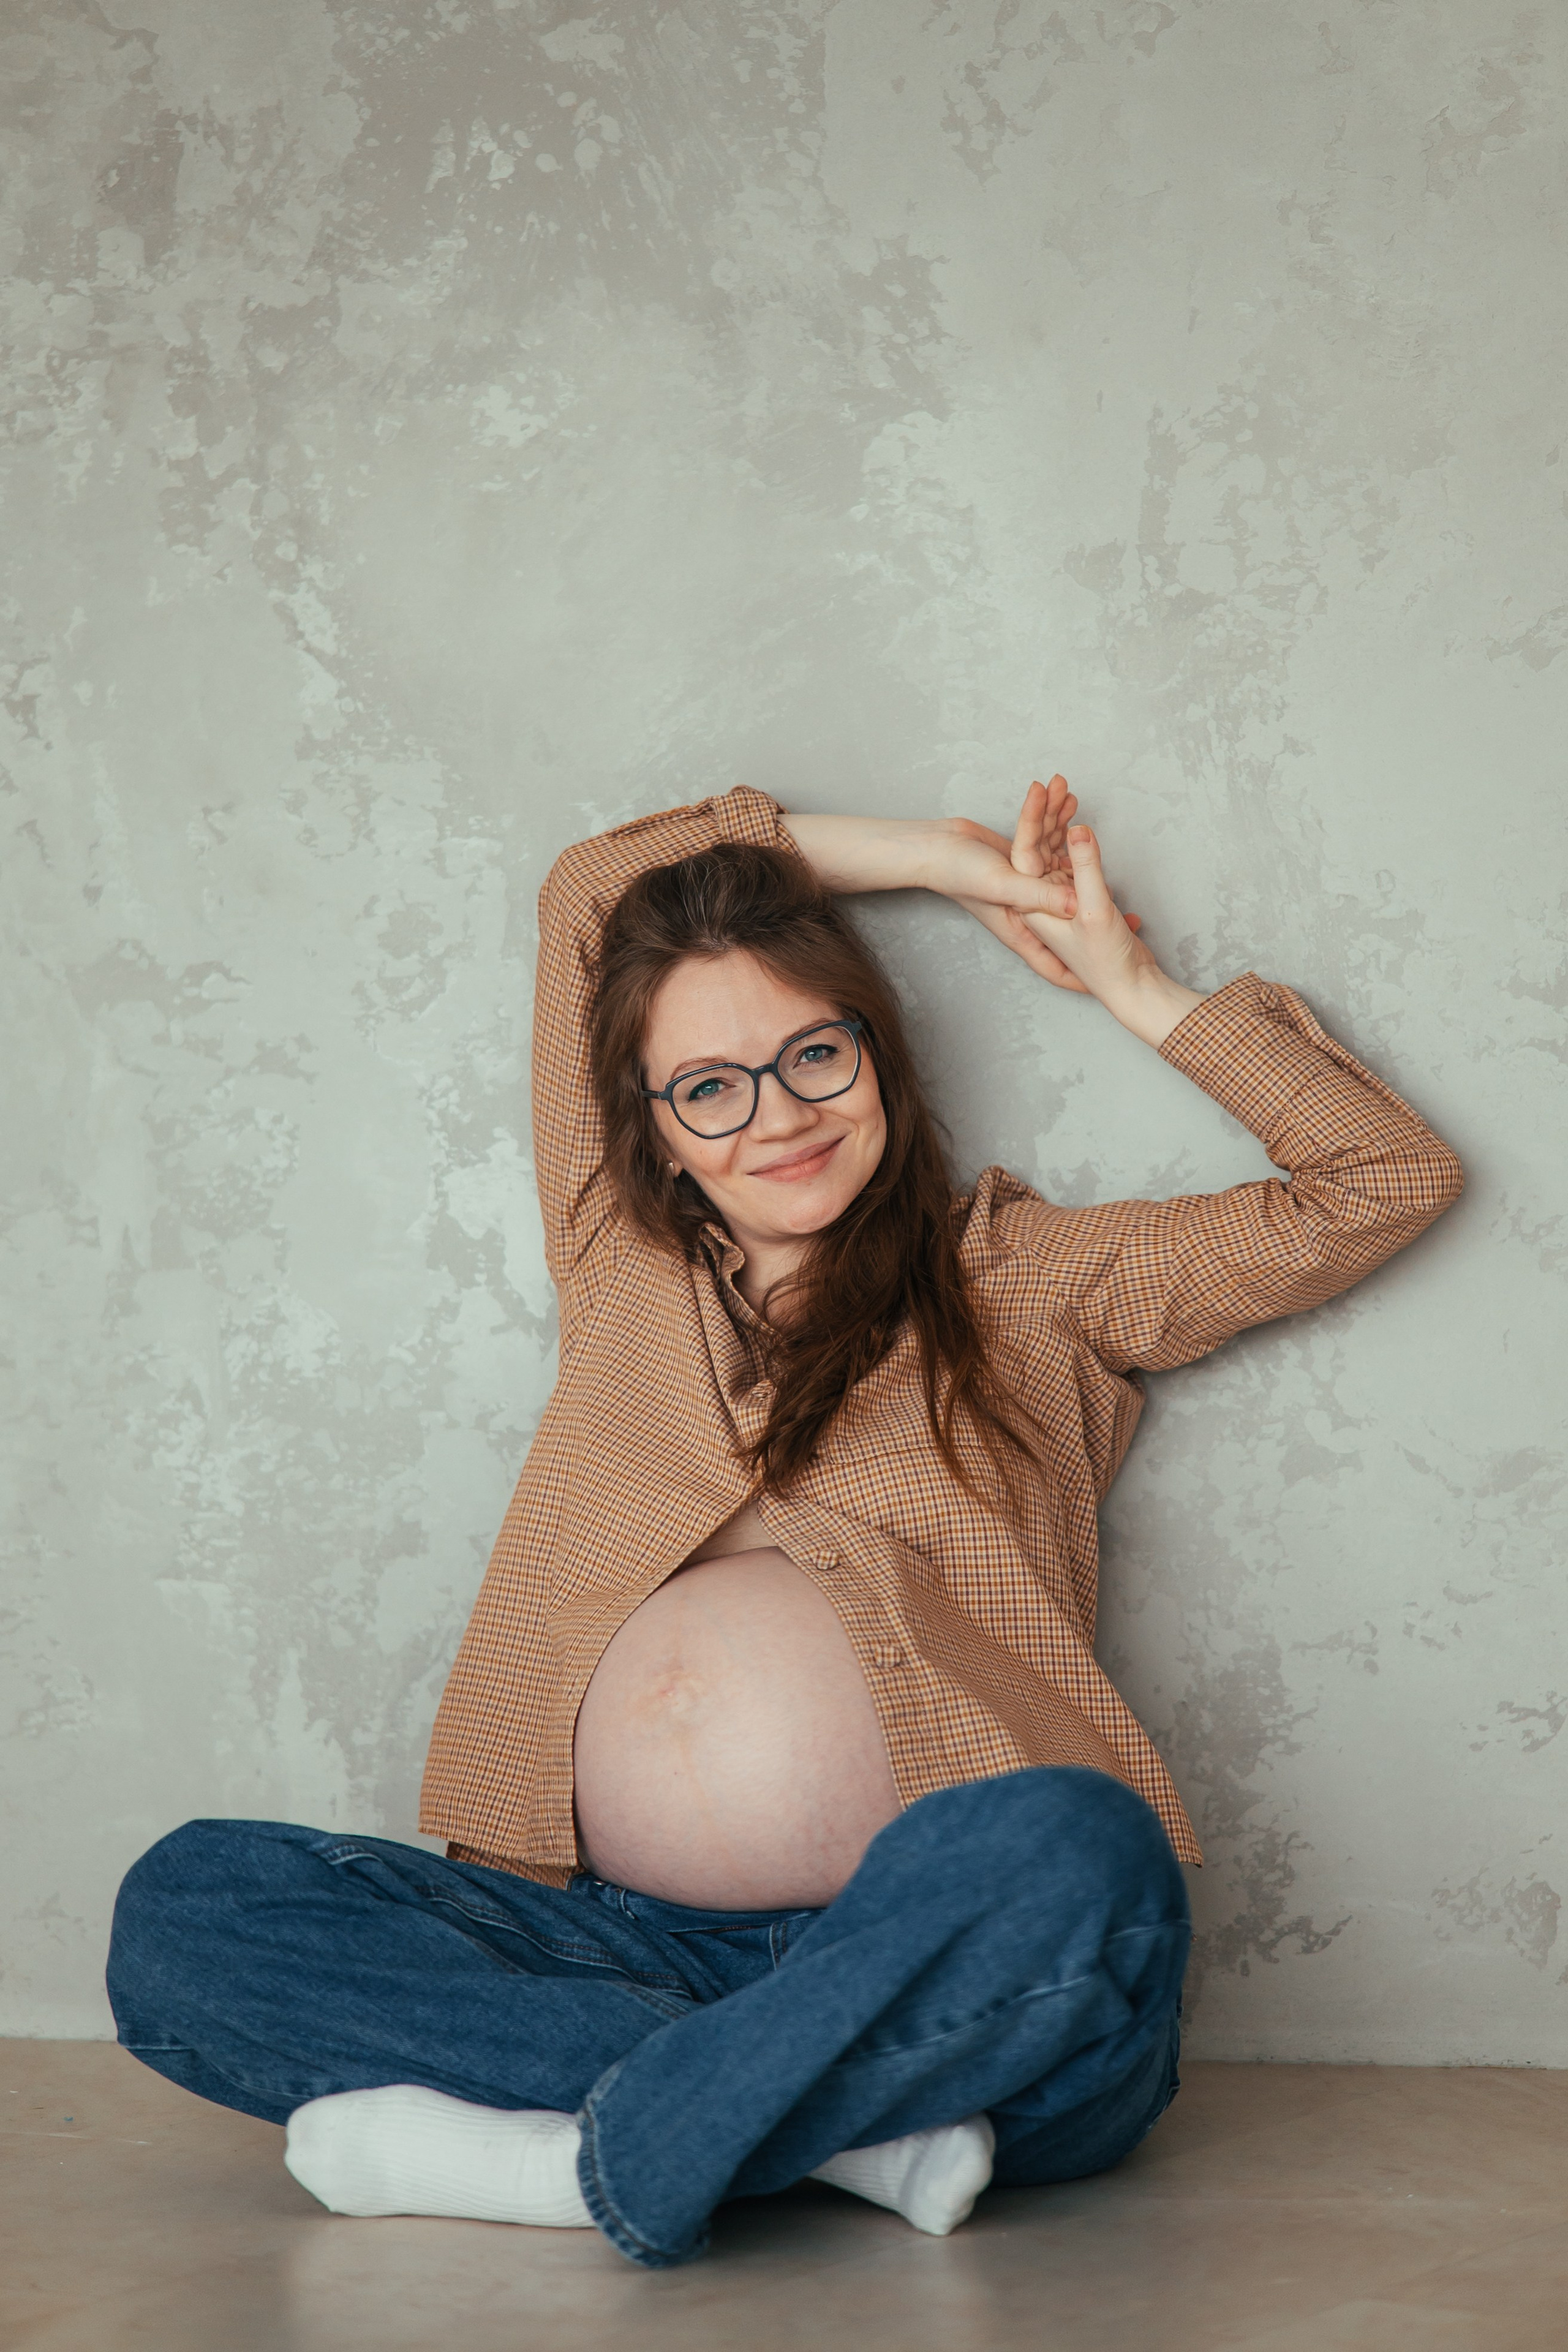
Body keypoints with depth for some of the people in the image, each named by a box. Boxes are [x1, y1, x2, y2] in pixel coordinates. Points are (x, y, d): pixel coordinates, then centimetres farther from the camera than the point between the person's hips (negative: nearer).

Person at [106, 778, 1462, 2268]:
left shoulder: (1025, 1280, 16)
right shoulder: (623, 1271, 21)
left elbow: (1389, 1179, 16)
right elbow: (585, 891, 27)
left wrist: (1130, 985, 18)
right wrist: (933, 860, 28)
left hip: (936, 1963, -3)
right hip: (622, 1943, 3)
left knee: (1072, 1853, -39)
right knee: (181, 1909, -19)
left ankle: (599, 2157, -23)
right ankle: (852, 2126, -24)